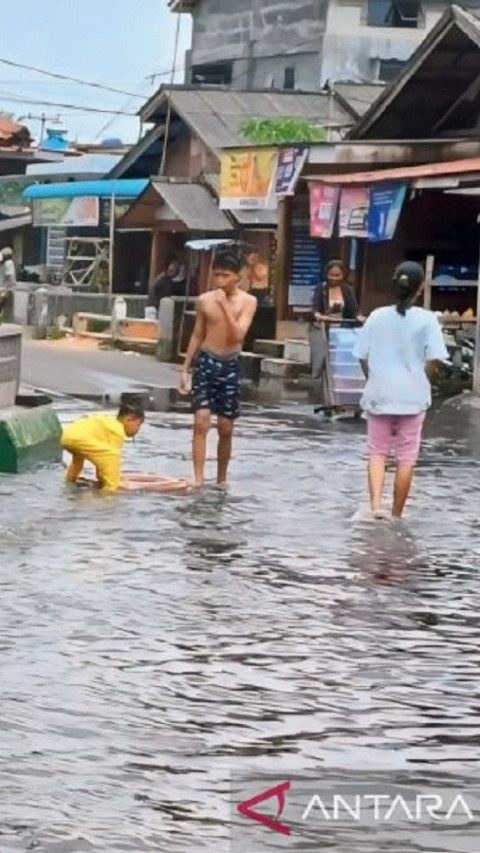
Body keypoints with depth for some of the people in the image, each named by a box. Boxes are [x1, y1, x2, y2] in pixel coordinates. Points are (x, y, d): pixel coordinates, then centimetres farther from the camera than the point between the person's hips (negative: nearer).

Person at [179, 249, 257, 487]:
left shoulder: (248, 301, -4)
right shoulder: (205, 300, 2)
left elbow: (238, 335, -16)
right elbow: (197, 335, 9)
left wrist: (225, 306, -20)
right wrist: (185, 368, 7)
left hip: (230, 365, 0)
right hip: (206, 362, 1)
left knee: (225, 427, 6)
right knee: (201, 421, -12)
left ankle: (221, 479, 21)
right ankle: (198, 479, -15)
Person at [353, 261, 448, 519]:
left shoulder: (377, 316, 0)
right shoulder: (426, 319, -8)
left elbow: (362, 356, 2)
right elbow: (433, 359, -12)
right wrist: (421, 382, 5)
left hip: (378, 394, 2)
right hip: (412, 396, -2)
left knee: (378, 452, 11)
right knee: (406, 456, 8)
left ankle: (376, 504, -8)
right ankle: (396, 514, 13)